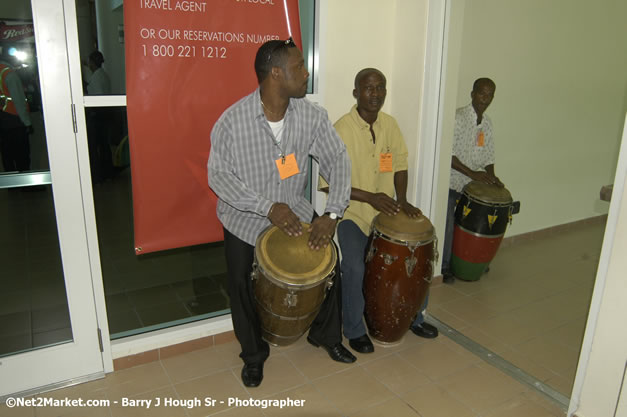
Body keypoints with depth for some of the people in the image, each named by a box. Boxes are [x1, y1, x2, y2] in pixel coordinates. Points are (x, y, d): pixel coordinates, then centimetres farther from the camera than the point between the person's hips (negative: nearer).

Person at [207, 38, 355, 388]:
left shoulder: (312, 115, -13)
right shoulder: (234, 120, -22)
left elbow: (337, 160, -10)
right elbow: (219, 175, -18)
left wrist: (332, 215, -22)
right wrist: (268, 207, -28)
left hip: (296, 212, 3)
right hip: (245, 220, -2)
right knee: (243, 290, 8)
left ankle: (326, 336, 35)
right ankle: (254, 354, 38)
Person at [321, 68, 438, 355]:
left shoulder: (390, 125, 2)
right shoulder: (341, 130, -17)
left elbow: (400, 164, 10)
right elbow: (328, 182, -18)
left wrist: (402, 200, -6)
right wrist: (369, 197, -24)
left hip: (386, 212, 6)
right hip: (352, 213, -5)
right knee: (355, 267, -23)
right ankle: (354, 331, 3)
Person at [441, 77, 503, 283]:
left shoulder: (487, 123, 8)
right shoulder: (458, 117, -14)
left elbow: (488, 156, 14)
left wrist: (491, 177, -3)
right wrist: (472, 173, -23)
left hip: (472, 186, 6)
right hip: (450, 183, -6)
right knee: (448, 226, -4)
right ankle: (444, 267, 14)